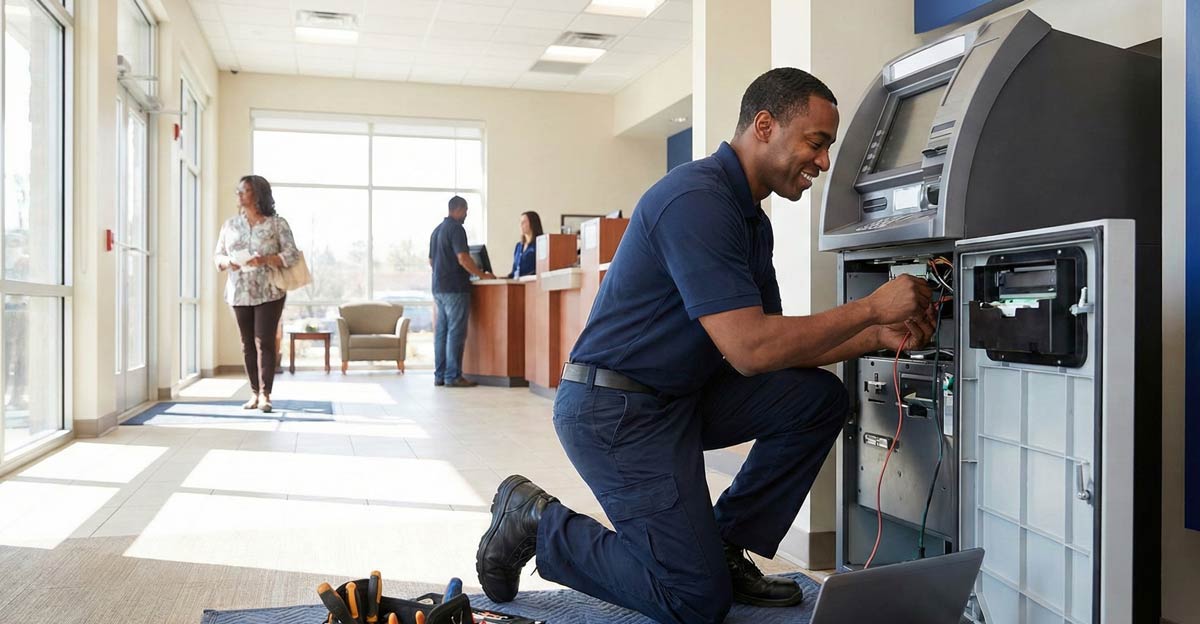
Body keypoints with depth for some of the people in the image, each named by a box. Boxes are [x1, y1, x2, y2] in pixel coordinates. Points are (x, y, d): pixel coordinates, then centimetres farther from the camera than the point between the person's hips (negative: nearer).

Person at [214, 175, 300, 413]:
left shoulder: (277, 223, -1)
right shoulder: (230, 225, 10)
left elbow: (292, 255, -7)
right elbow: (218, 256, 13)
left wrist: (264, 260, -21)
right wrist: (228, 262, -10)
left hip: (269, 292, -4)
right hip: (240, 293, 4)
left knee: (264, 342, -8)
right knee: (247, 343, 6)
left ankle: (265, 395, -4)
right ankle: (254, 393, 14)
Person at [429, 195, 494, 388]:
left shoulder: (437, 230, 18)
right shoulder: (456, 228, -11)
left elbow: (431, 260, 23)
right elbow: (463, 258, -19)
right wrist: (482, 275, -12)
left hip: (438, 287, 9)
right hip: (455, 288, -9)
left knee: (441, 332, 9)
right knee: (456, 332, -6)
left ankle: (440, 375, 11)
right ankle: (453, 376, -6)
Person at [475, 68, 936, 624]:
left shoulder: (752, 219, 10)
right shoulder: (697, 199, -21)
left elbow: (773, 339, 10)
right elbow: (750, 350, -27)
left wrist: (876, 337, -2)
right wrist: (871, 308, -19)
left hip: (682, 396, 10)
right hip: (614, 408, -9)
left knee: (818, 398, -1)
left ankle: (725, 547, 8)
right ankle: (537, 523, 8)